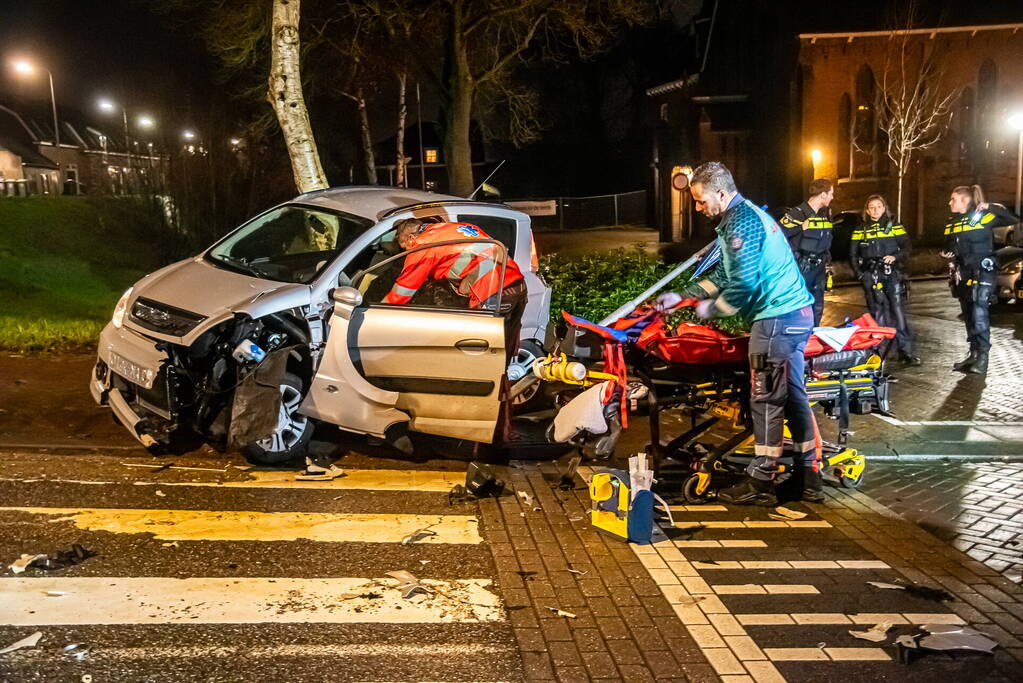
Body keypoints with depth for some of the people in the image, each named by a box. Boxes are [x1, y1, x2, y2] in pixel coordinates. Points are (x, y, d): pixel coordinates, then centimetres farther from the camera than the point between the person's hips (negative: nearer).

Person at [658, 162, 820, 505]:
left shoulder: (740, 222, -15)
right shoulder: (746, 213, 18)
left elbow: (743, 284, -21)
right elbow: (725, 273, 24)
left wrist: (712, 307, -5)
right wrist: (682, 296, 22)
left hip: (777, 317, -10)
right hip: (797, 313, 10)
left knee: (766, 399, -4)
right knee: (793, 395, 13)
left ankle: (760, 483, 3)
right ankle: (809, 478, 19)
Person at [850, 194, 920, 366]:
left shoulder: (895, 227, 9)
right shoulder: (860, 231, 13)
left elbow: (906, 248, 4)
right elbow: (853, 255, 15)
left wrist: (896, 257, -15)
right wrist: (859, 273, 4)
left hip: (891, 274, -1)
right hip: (871, 277, 1)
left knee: (898, 311, -7)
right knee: (876, 312, 2)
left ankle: (905, 351, -5)